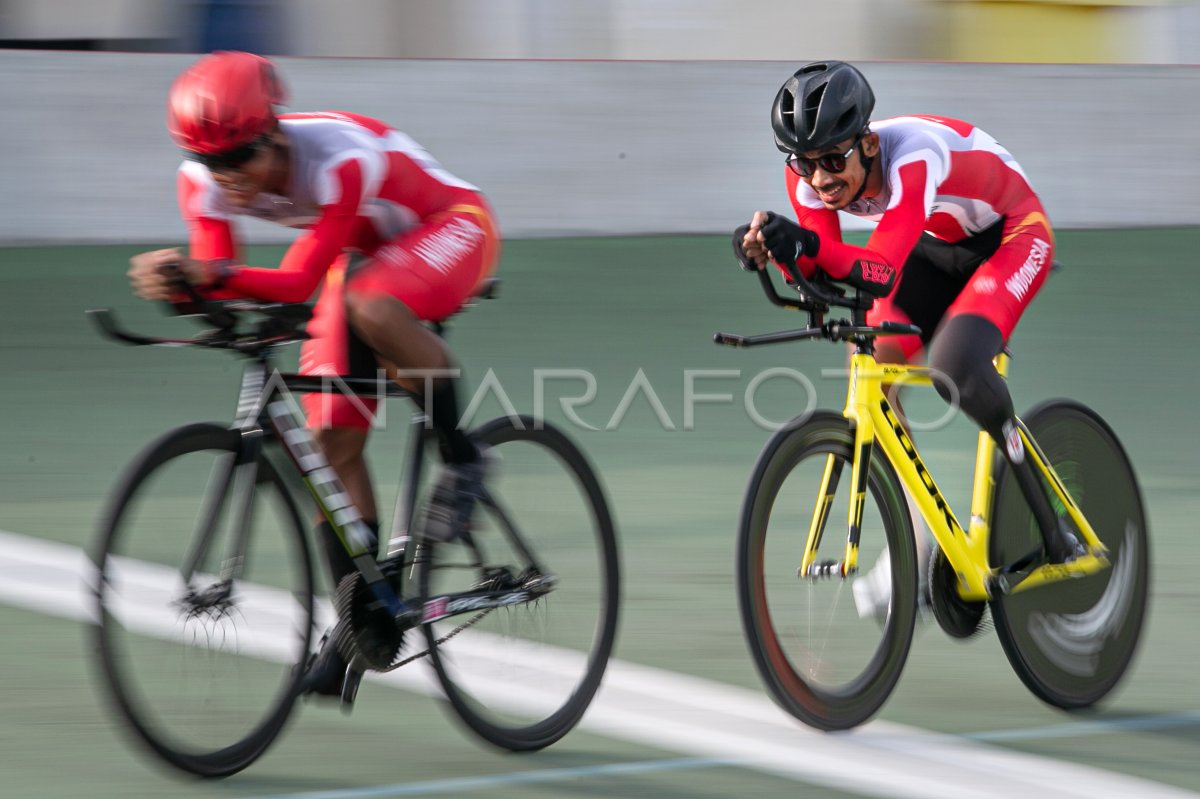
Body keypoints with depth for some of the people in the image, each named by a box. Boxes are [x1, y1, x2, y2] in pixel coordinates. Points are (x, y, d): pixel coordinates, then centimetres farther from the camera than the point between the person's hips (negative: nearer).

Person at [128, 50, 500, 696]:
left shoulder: (341, 159, -37)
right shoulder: (206, 182, -20)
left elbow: (299, 283, -40)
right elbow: (218, 274, -22)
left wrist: (213, 273, -57)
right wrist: (177, 280, -45)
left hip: (448, 226, -6)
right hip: (366, 253, 6)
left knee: (370, 305, -40)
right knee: (333, 441, -6)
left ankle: (460, 457, -19)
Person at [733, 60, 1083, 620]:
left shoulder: (911, 157, -39)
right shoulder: (812, 175, -20)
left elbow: (883, 274, -47)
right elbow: (816, 273, -22)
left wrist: (807, 243, -64)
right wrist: (770, 250, -44)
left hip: (1011, 236, -7)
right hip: (939, 245, 7)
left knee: (954, 366, -30)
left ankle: (1050, 530, -17)